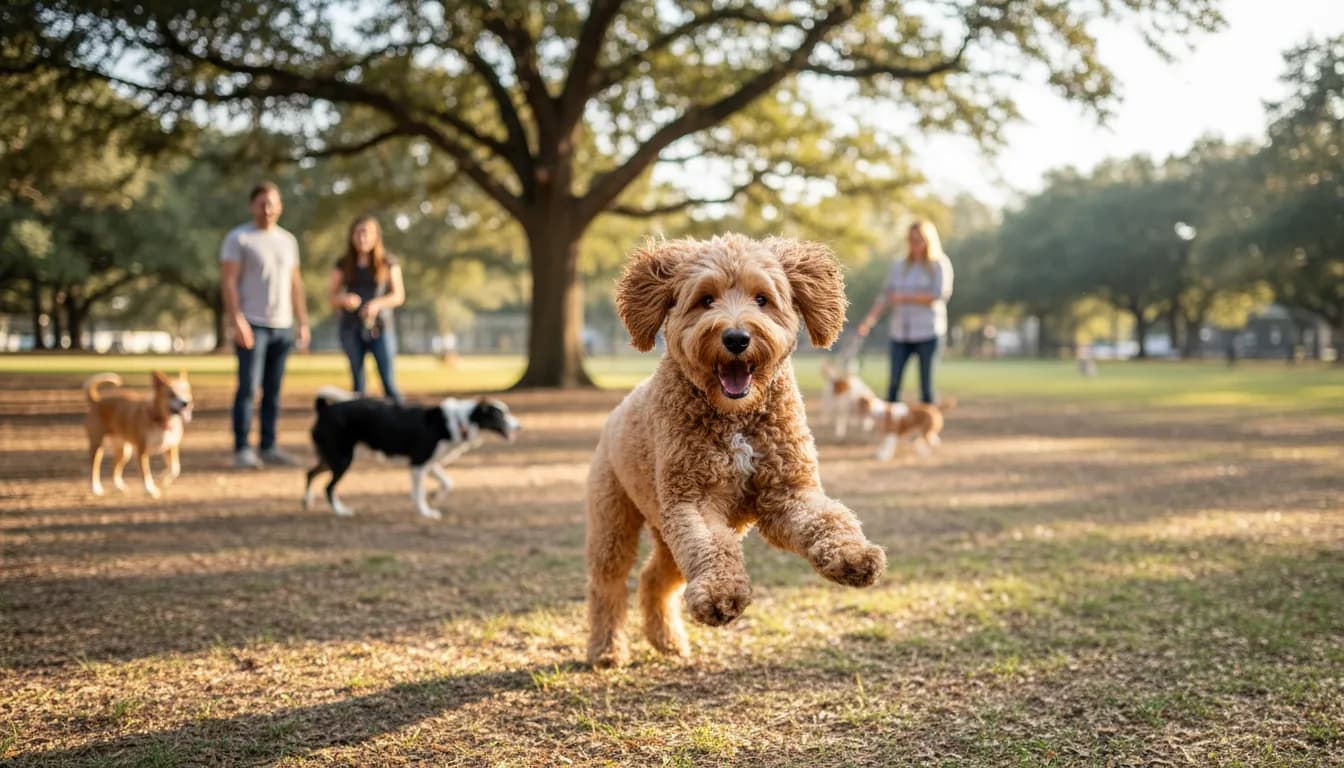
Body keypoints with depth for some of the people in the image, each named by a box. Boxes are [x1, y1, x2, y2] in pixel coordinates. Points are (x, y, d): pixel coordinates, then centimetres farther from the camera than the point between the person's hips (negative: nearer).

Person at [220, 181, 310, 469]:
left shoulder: (288, 240, 15)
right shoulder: (238, 238, -2)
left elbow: (295, 283, 18)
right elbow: (228, 281, -9)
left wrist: (303, 322, 12)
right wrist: (237, 320, -17)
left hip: (283, 326, 5)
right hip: (252, 325, -5)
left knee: (273, 390, 7)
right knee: (248, 387, -8)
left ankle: (269, 447, 12)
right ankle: (242, 450, -5)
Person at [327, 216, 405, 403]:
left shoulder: (388, 262, 3)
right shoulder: (343, 264, 7)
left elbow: (399, 295, 1)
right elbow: (331, 295, 8)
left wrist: (378, 304, -17)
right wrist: (344, 299, -15)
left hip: (380, 327, -2)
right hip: (352, 329, 2)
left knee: (389, 381, -9)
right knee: (358, 382, 5)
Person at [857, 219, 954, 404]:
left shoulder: (940, 265, 3)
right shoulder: (898, 267, 14)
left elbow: (938, 294, -10)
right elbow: (884, 297, 9)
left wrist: (905, 297, -8)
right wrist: (869, 320, -6)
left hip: (927, 332, -3)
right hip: (900, 333, 3)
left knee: (926, 382, -1)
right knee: (894, 381, -5)